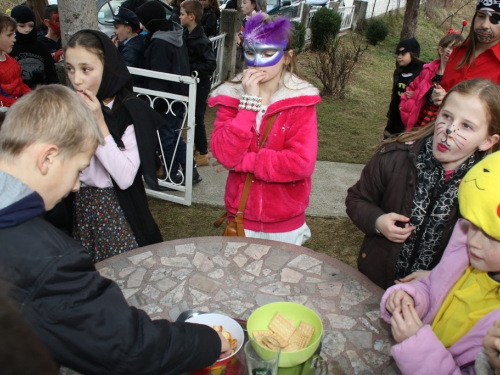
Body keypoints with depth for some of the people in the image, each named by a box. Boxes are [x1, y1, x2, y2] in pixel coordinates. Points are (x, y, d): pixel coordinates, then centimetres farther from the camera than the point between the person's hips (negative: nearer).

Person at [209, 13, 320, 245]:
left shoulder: (300, 101, -12)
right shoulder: (231, 97, -6)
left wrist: (242, 161, -19)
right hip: (241, 220, 2)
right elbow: (225, 155, -19)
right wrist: (249, 102, -22)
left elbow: (301, 163, -24)